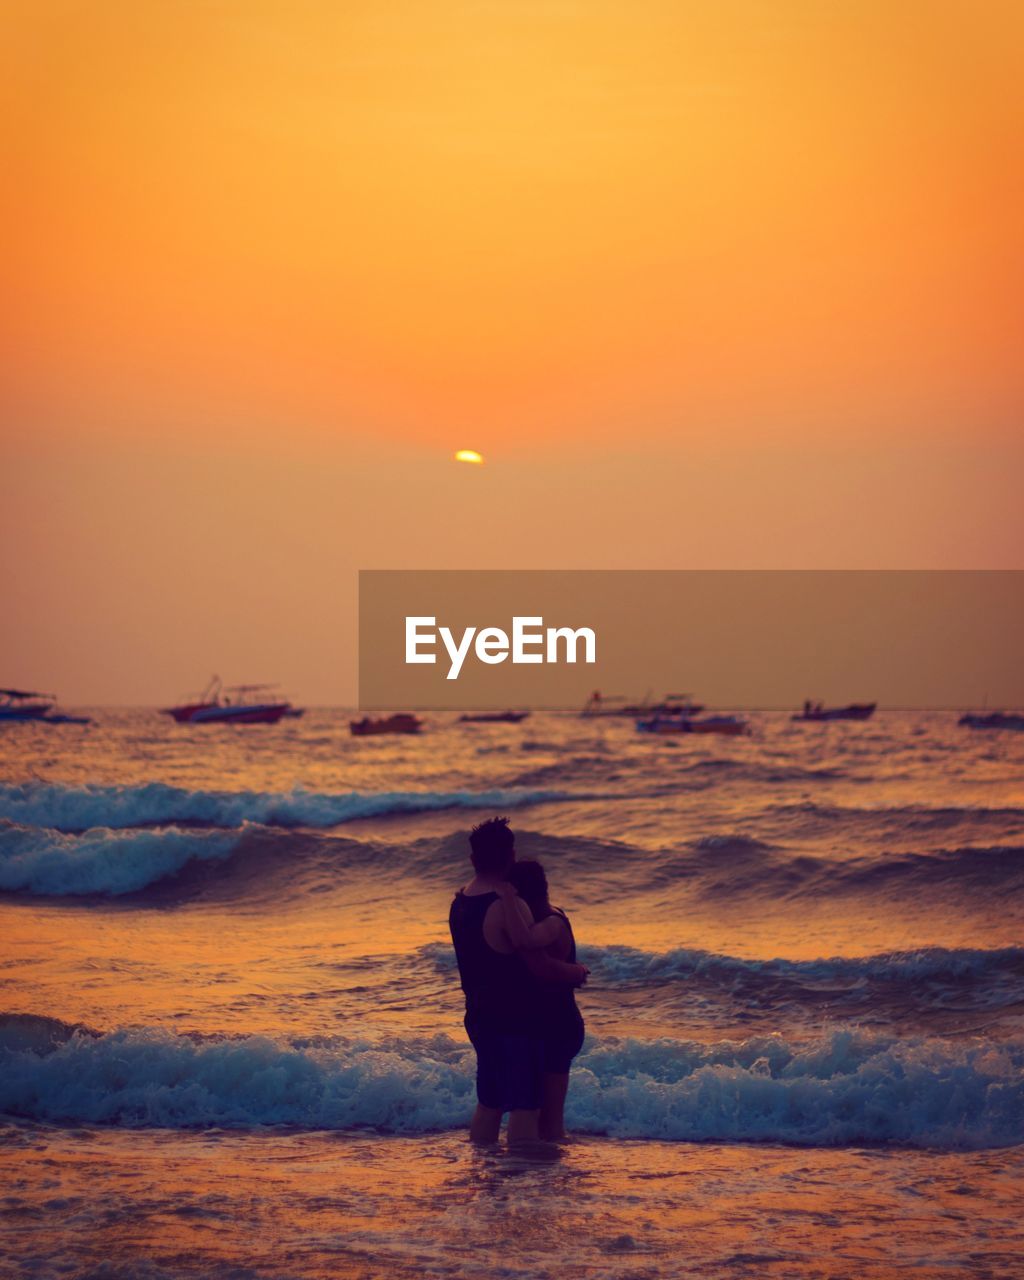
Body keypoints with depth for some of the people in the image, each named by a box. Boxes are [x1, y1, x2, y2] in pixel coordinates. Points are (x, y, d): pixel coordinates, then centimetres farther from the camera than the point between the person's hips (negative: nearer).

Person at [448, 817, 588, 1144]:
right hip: (515, 1019, -9)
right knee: (525, 1106, -3)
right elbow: (540, 966, -16)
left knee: (489, 1103, 17)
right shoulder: (509, 905, -20)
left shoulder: (460, 902, 6)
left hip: (479, 1016, 9)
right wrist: (575, 972, 0)